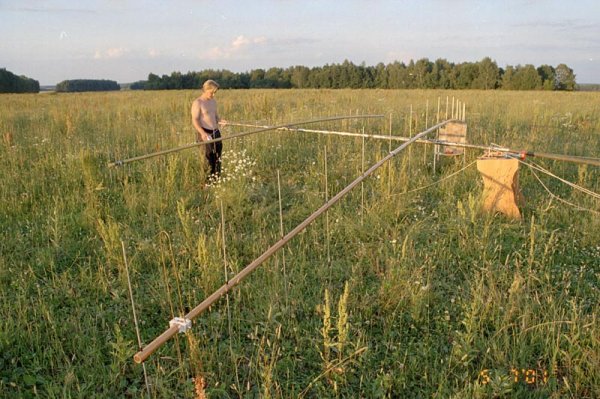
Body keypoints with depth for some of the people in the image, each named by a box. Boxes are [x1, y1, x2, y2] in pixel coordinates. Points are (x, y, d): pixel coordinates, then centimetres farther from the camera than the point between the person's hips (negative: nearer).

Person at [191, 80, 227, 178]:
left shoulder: (213, 101, 15)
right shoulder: (197, 103, -8)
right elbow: (195, 121, -15)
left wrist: (220, 121, 0)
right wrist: (203, 133, -29)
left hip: (216, 133, 7)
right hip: (205, 134, -7)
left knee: (218, 158, 9)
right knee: (208, 158, -6)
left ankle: (217, 177, 20)